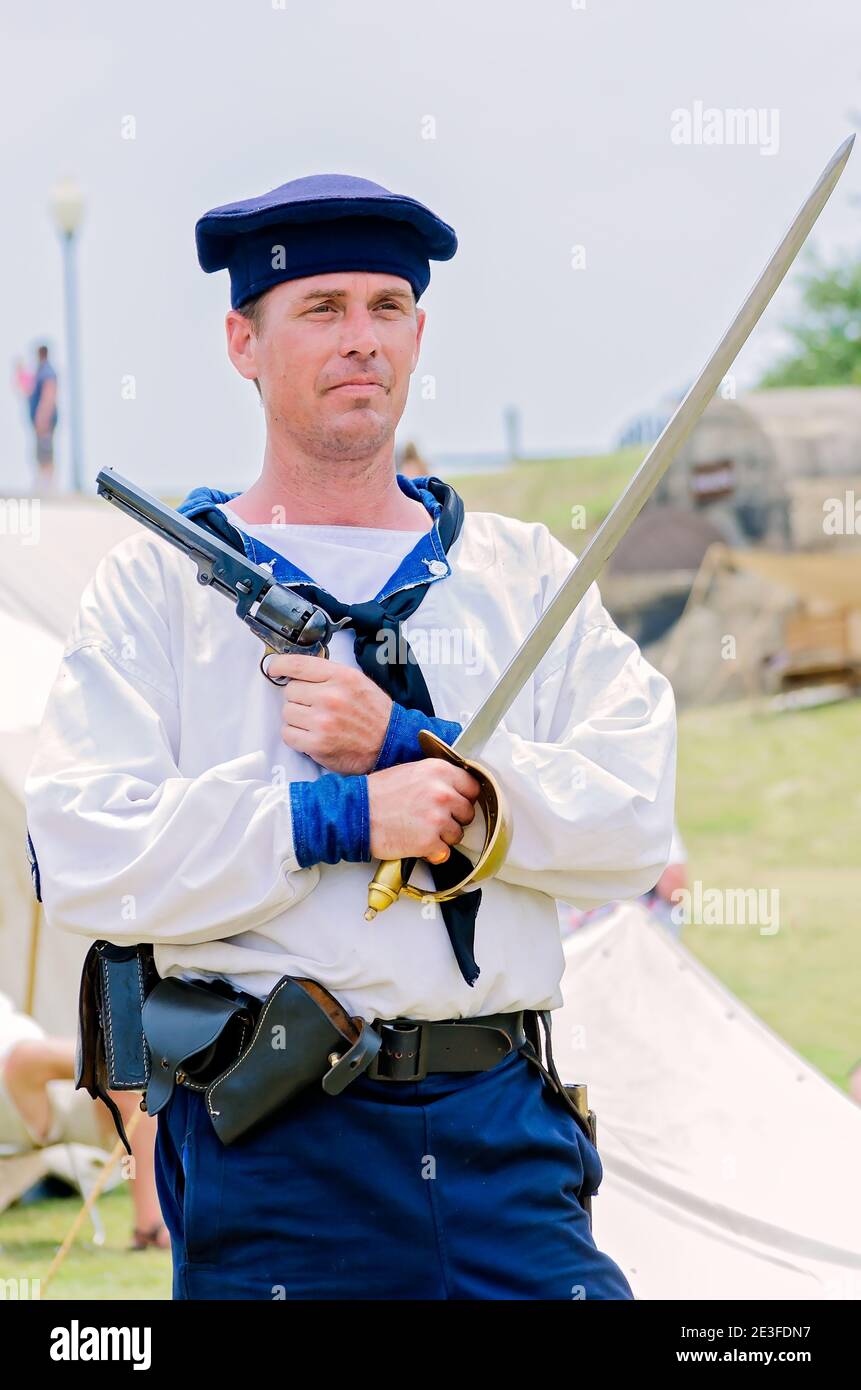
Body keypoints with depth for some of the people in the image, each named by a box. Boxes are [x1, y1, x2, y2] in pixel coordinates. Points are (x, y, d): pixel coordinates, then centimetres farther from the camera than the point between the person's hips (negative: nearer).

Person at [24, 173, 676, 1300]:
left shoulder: (525, 573, 14)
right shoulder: (160, 585, 7)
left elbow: (638, 821, 0)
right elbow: (84, 858, -6)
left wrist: (405, 744, -9)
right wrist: (342, 818, -13)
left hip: (502, 1127, 2)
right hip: (273, 1148, -2)